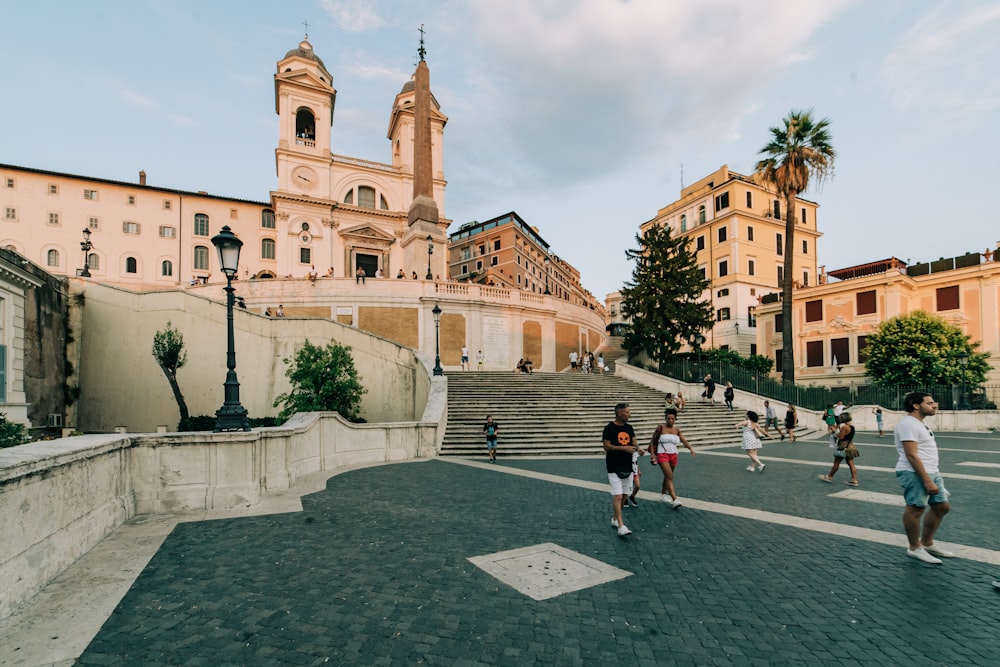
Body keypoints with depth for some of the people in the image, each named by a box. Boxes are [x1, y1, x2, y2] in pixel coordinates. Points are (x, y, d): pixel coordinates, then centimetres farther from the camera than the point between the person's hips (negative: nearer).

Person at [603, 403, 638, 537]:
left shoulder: (629, 427, 8)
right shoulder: (609, 428, -12)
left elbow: (633, 444, 15)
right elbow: (606, 446, -14)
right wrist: (624, 448, -19)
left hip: (627, 467, 7)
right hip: (614, 468, -7)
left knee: (624, 495, 13)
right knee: (617, 496, -11)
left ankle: (615, 518, 30)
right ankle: (621, 526, -10)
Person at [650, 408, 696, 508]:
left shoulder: (677, 430, 5)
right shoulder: (661, 428, -7)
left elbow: (684, 441, -4)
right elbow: (652, 441, -1)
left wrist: (691, 448, -22)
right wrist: (652, 454, -7)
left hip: (673, 455, 5)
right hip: (662, 455, -5)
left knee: (668, 476, 18)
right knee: (669, 476, -16)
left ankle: (663, 494, 38)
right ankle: (675, 500, -19)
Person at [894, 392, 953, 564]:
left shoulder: (919, 423, 16)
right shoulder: (908, 424, -18)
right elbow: (911, 455, -23)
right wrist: (927, 480, -24)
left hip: (931, 472, 11)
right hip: (915, 474, -11)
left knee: (942, 506, 16)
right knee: (915, 509, -2)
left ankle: (927, 543, 28)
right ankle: (915, 548, 11)